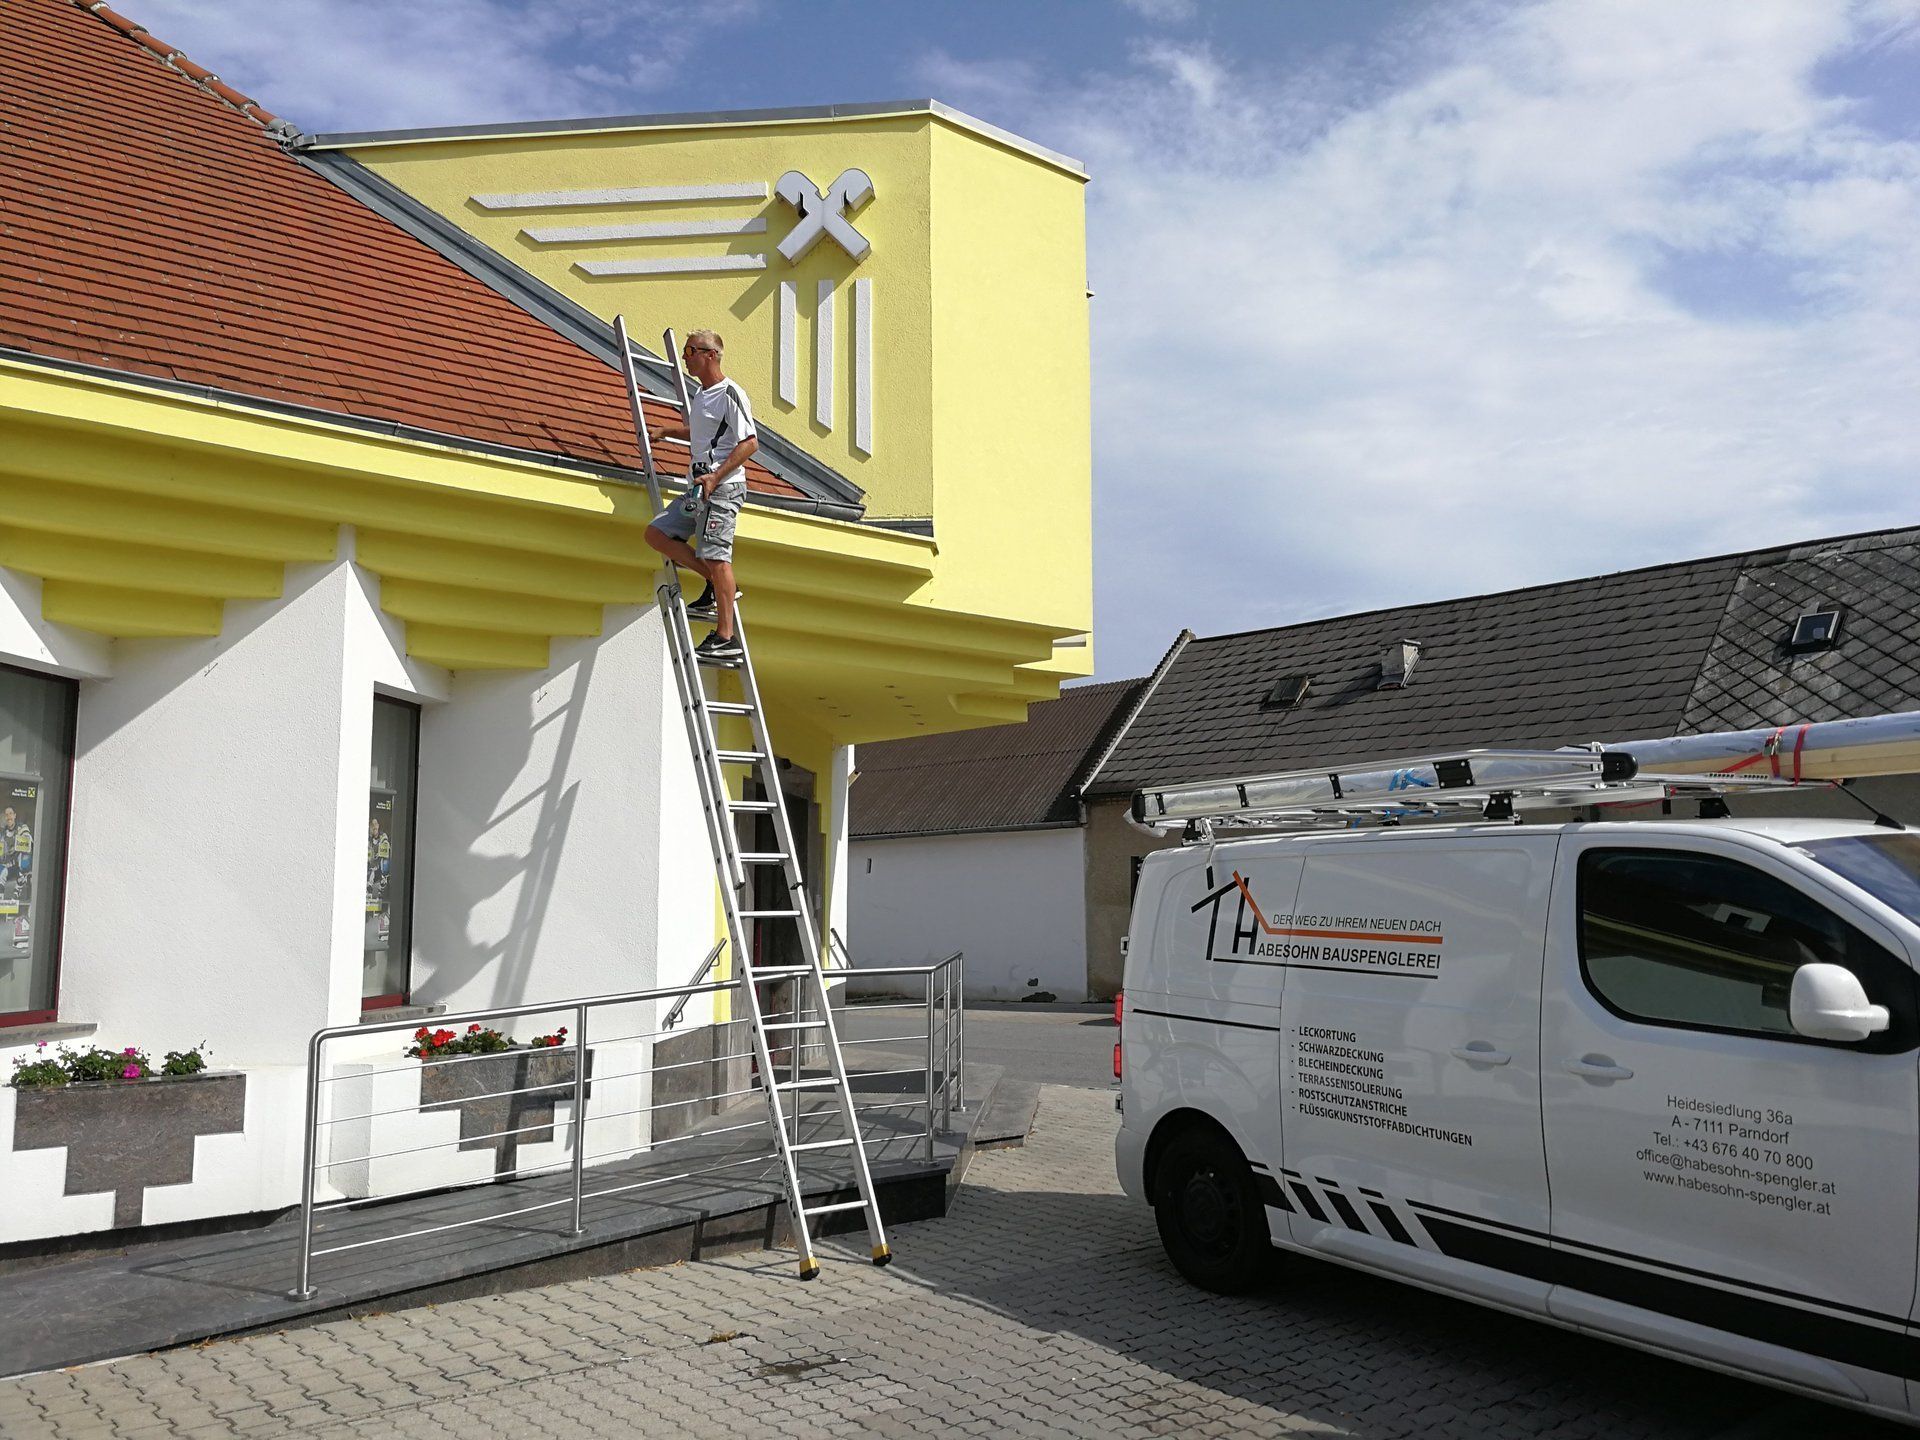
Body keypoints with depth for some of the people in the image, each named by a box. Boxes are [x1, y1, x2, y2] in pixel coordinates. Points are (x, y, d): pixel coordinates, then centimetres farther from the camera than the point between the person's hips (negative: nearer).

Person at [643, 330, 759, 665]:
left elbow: (750, 442, -17)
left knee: (716, 558, -11)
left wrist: (716, 476, -23)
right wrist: (663, 432, 37)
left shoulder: (730, 394, -9)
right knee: (656, 534, 5)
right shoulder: (698, 397, 19)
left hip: (723, 487, -9)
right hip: (698, 488, 9)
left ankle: (725, 639, -8)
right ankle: (716, 587, 10)